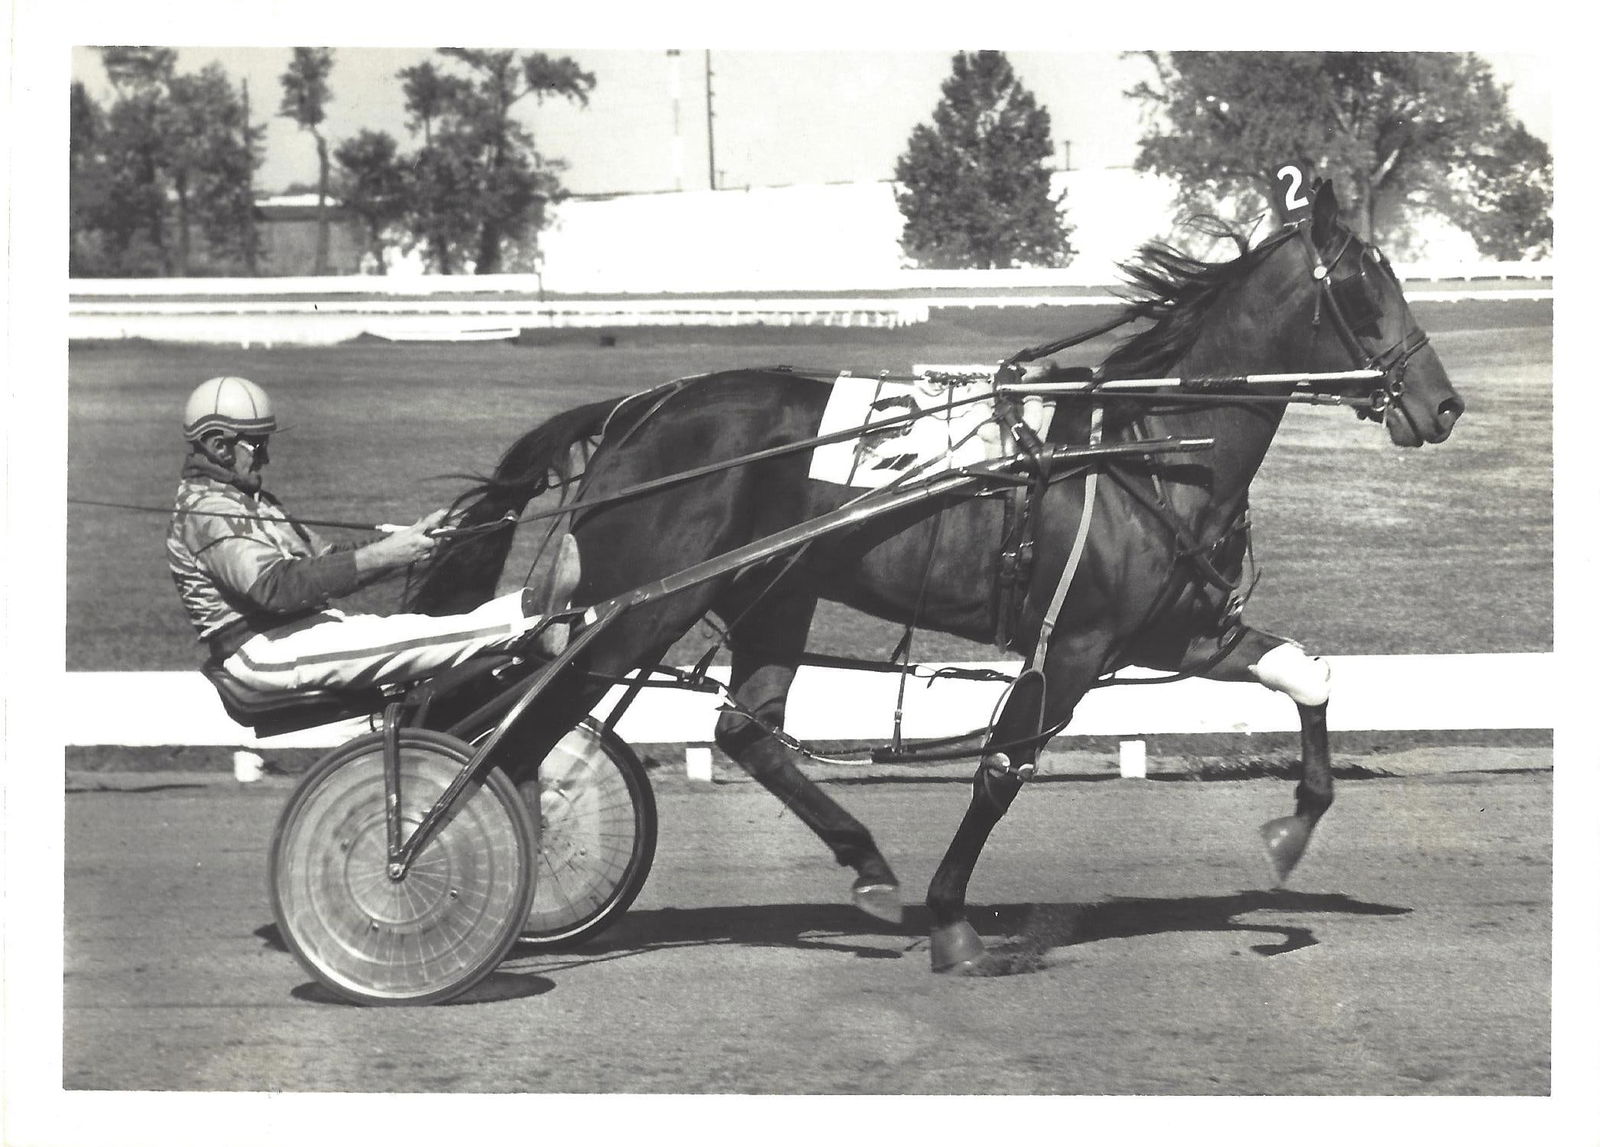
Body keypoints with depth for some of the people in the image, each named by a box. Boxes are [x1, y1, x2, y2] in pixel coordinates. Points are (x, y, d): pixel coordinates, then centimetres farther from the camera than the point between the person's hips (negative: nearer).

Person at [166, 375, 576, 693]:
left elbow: (322, 560, 17)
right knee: (400, 637, -27)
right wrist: (378, 556, -30)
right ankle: (536, 622, -37)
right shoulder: (205, 512, -11)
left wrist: (406, 544, -1)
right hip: (263, 649, -10)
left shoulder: (249, 501, 23)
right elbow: (274, 587, -26)